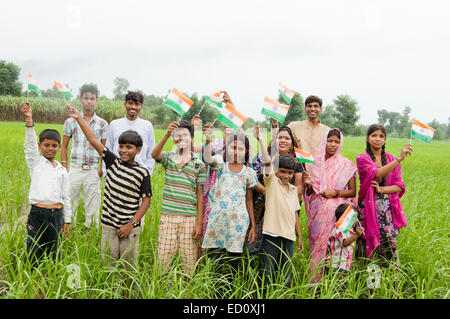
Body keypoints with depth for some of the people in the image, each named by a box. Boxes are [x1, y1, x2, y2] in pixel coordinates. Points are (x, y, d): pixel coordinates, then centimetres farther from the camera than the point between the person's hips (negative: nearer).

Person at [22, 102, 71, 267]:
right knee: (33, 255, 0)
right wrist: (29, 120, -26)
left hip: (56, 214, 3)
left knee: (53, 254, 11)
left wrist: (67, 221, 12)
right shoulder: (35, 162, 4)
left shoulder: (62, 170, 12)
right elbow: (30, 143, -13)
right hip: (38, 213, -3)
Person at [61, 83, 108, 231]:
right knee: (70, 202, 3)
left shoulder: (102, 124, 6)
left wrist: (101, 169, 0)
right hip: (75, 168, 0)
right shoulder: (71, 121, 4)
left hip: (93, 170, 1)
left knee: (92, 205, 5)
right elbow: (64, 146, 8)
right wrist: (64, 167, 1)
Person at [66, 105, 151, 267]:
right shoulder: (113, 162, 3)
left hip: (130, 228, -2)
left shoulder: (142, 173, -4)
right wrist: (79, 118, -2)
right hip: (109, 225, 2)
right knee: (109, 263, 6)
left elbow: (146, 201, -4)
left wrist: (131, 224, -9)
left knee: (129, 265, 5)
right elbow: (94, 140, 1)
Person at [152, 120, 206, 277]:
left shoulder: (199, 164, 6)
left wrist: (199, 223, 0)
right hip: (168, 216, 0)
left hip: (189, 218, 0)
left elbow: (200, 195, 5)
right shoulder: (168, 158, 7)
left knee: (189, 260, 4)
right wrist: (167, 135, -33)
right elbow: (154, 154, -17)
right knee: (163, 257, 3)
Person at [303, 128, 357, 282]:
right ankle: (313, 282, 9)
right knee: (316, 243, 1)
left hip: (337, 211, -2)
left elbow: (352, 192, 5)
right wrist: (308, 184, -9)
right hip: (318, 211, 2)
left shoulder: (346, 165, 3)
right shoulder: (315, 163, 8)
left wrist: (336, 192, -10)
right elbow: (309, 193, 13)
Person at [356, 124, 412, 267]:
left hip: (388, 207, 2)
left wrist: (381, 189, -12)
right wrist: (400, 159, -27)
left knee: (389, 243, -6)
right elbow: (377, 173, -18)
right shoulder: (362, 159, 1)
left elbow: (399, 186, 6)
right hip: (369, 207, -2)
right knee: (367, 243, -1)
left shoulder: (392, 159, 12)